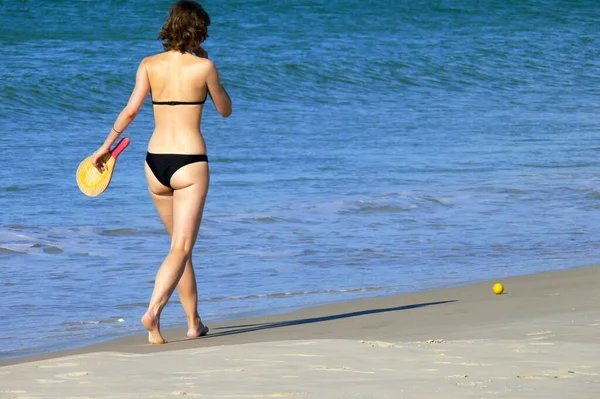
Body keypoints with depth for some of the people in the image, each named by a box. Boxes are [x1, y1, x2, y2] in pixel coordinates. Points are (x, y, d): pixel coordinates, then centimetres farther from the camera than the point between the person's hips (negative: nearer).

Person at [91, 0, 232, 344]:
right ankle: (154, 311, -27)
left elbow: (131, 110, -5)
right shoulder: (204, 66, -5)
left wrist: (106, 146, 7)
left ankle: (195, 323, 23)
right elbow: (225, 110, 9)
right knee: (181, 248, -6)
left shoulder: (150, 65, 3)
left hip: (155, 162, 4)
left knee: (181, 244, 18)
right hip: (190, 163, -4)